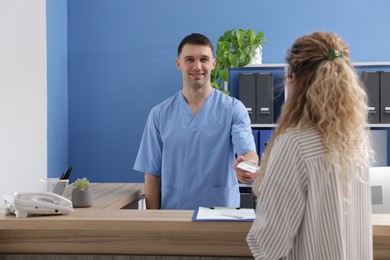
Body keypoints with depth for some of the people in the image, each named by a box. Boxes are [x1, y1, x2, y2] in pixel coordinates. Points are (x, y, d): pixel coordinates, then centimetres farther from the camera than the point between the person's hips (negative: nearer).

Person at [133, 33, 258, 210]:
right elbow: (152, 174, 3)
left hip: (221, 212, -1)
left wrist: (247, 164, -38)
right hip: (173, 210, 1)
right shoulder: (160, 114, 2)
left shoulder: (233, 108, -3)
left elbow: (248, 151, -16)